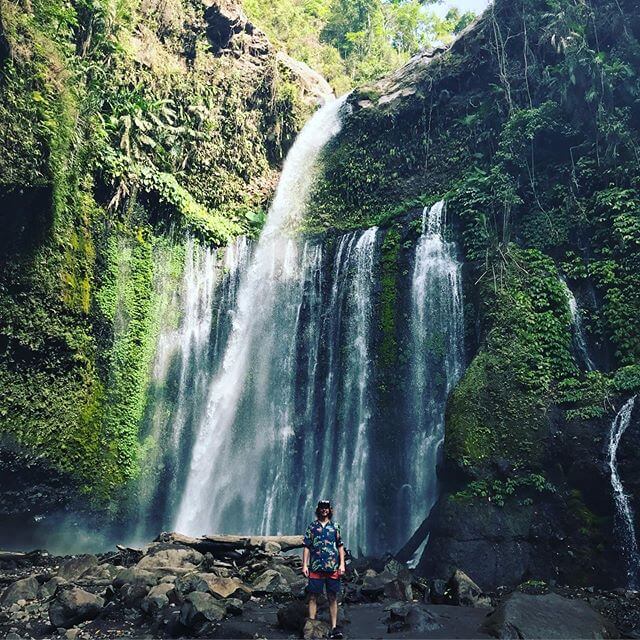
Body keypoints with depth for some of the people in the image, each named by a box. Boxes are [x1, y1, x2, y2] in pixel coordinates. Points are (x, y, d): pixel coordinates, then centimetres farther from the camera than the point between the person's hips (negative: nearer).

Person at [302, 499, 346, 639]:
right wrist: (304, 565, -1)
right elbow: (306, 547, 6)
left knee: (333, 598, 3)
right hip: (315, 568, 0)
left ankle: (334, 628, 9)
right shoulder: (312, 526, 8)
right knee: (313, 597, 1)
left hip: (333, 568, 0)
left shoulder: (335, 526, 10)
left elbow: (340, 546, 9)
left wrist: (342, 564, 0)